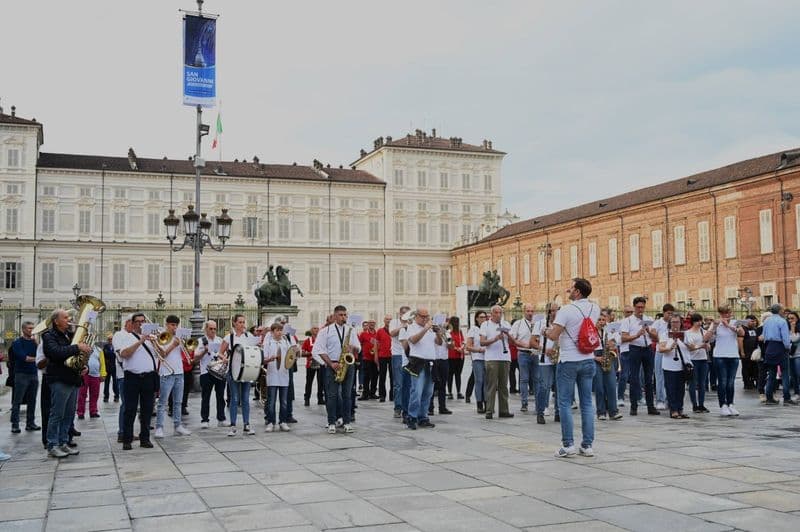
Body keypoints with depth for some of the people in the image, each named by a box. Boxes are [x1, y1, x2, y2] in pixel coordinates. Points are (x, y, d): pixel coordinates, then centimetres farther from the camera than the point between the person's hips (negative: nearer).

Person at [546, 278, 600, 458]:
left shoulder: (566, 310, -13)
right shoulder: (594, 309, 5)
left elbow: (554, 335, -15)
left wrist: (548, 331, 4)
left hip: (568, 361, -5)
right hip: (588, 360, 5)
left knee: (565, 403, 1)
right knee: (587, 403, 8)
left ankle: (568, 445, 0)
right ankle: (587, 445, 9)